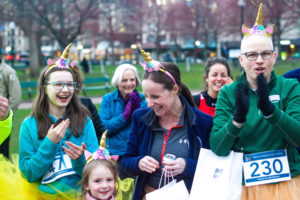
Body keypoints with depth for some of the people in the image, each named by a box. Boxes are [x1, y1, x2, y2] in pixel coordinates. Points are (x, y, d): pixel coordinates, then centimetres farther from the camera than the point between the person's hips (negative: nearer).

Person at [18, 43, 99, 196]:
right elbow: (28, 174, -1)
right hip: (45, 194, 0)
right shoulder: (29, 125, 2)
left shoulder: (84, 120, 4)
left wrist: (80, 159, -16)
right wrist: (50, 143, -10)